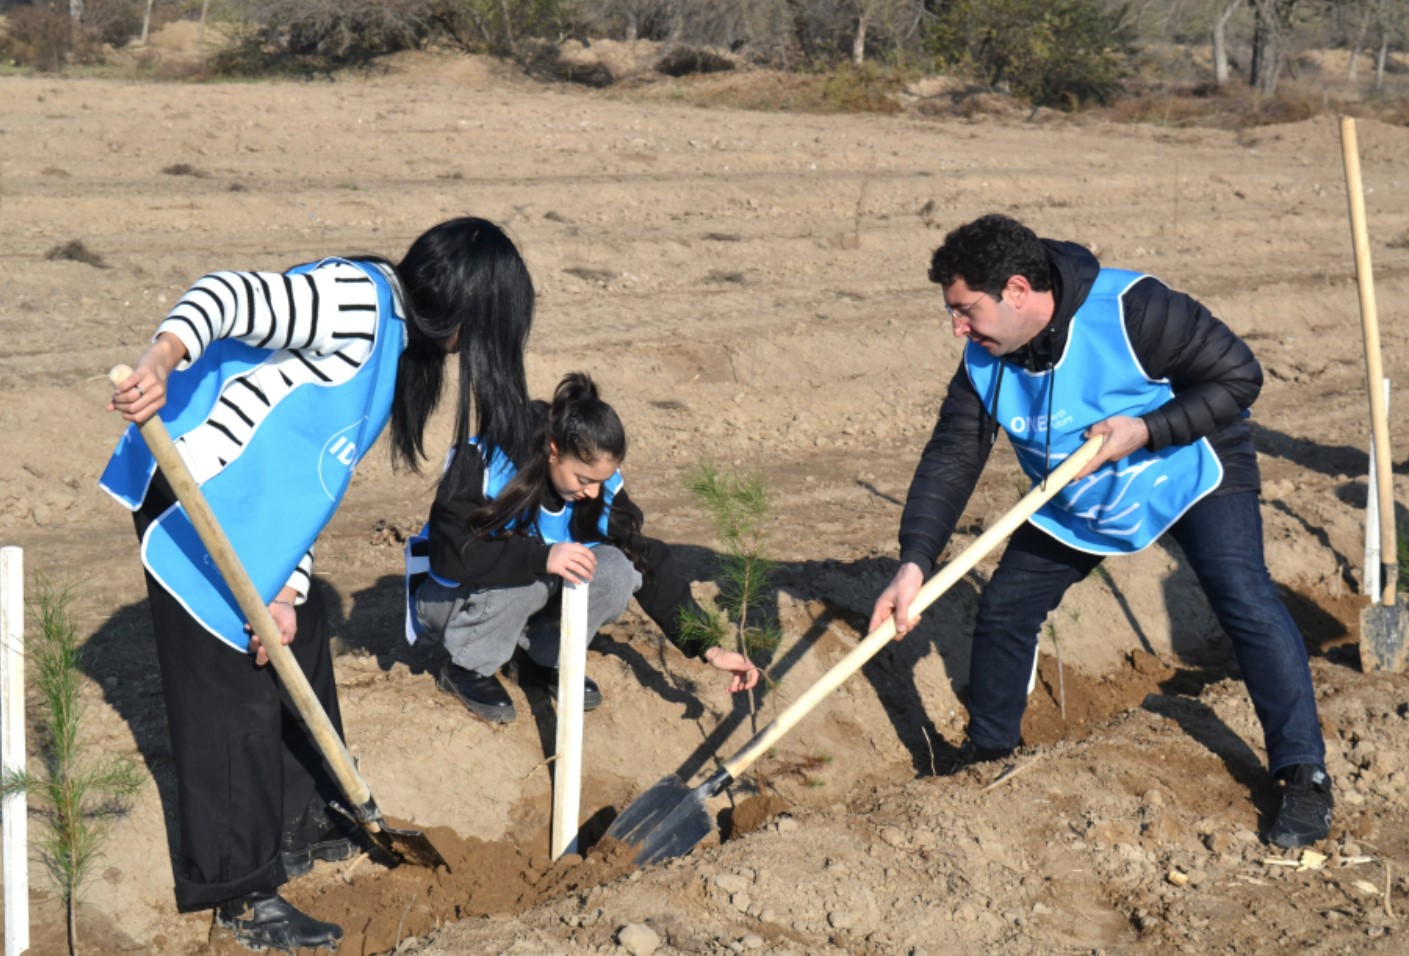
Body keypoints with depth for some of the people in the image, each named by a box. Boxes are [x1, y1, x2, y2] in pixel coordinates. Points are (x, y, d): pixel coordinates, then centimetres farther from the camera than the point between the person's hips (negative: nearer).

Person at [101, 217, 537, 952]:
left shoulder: (396, 341, 12)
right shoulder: (357, 303, -19)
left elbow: (311, 471, 11)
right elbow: (230, 295, -34)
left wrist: (288, 586, 1)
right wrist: (164, 355, -55)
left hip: (253, 510, 10)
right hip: (198, 500, -10)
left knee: (299, 654, 19)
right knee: (234, 691, -4)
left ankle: (303, 825, 37)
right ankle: (243, 895, 6)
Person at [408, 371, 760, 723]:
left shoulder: (601, 487, -13)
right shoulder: (484, 462, -28)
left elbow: (649, 563, -9)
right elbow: (449, 553, -36)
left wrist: (710, 648, -14)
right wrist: (541, 557, -46)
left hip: (531, 602, 5)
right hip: (451, 601, -4)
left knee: (618, 570, -22)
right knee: (525, 575, -37)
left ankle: (546, 661, 0)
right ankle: (469, 669, -11)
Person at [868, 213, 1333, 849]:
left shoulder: (1131, 311, -32)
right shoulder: (984, 365, -16)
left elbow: (1239, 376, -25)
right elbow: (950, 460, -15)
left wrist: (1146, 431, -35)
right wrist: (914, 564, -27)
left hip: (1192, 478, -5)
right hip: (1073, 509, 5)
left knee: (1246, 601, -22)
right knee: (1002, 609, 3)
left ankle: (1303, 777, -14)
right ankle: (988, 750, 26)